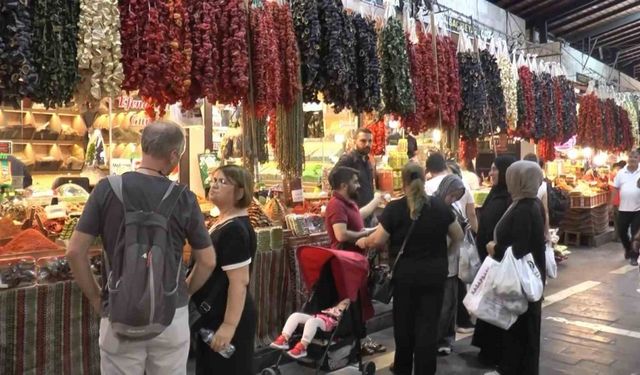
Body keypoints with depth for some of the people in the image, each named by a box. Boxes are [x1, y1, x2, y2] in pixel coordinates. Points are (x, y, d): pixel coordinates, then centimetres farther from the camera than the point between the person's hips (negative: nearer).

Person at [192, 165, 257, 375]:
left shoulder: (235, 230, -21)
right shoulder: (224, 224, 10)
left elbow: (239, 281, -26)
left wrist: (229, 325, -26)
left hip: (227, 318, -10)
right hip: (215, 315, 10)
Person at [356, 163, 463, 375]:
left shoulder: (395, 208, -11)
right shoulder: (440, 206, 0)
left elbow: (377, 240, -10)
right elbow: (458, 236, 8)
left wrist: (363, 242, 9)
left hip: (405, 274, -1)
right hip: (435, 273, 2)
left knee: (404, 322, 16)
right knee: (428, 324, 7)